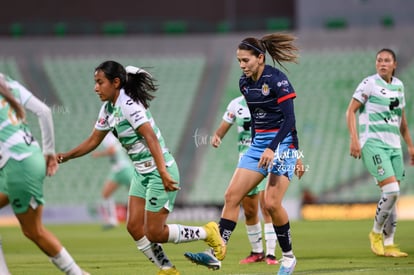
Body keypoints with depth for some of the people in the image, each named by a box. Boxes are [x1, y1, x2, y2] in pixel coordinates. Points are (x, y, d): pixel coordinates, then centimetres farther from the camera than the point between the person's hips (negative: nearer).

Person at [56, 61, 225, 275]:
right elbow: (93, 141, 18)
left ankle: (208, 233, 10)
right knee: (134, 227, 1)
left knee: (154, 233, -7)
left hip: (160, 171, -9)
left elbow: (151, 137, -28)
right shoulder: (108, 109, 8)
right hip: (141, 173, 9)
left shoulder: (129, 105, -19)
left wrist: (163, 173, -35)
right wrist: (64, 157, 9)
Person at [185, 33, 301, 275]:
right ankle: (217, 253, -7)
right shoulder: (245, 83, 7)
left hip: (282, 143, -8)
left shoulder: (277, 80, -15)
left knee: (272, 203, -15)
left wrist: (272, 148, -28)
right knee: (232, 195, -5)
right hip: (258, 144, 8)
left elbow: (289, 119, -20)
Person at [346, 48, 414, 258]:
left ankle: (388, 245, 11)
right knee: (391, 190, -18)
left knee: (393, 196, 4)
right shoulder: (369, 83, -6)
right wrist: (354, 138, -19)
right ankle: (376, 233, 2)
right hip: (373, 144, -6)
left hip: (394, 146, 6)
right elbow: (351, 110, -8)